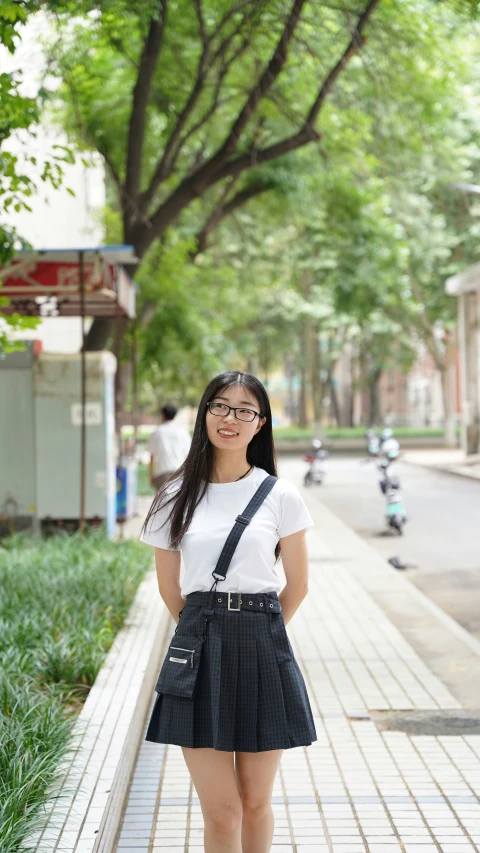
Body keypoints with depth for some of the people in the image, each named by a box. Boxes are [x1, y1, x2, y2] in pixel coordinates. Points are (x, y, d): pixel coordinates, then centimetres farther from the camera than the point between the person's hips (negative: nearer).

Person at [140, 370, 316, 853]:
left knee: (255, 802, 9)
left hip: (262, 651, 0)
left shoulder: (280, 496, 0)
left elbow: (297, 584, 8)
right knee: (220, 810, -1)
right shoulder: (177, 497, 4)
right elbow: (169, 588, 13)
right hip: (199, 651, 0)